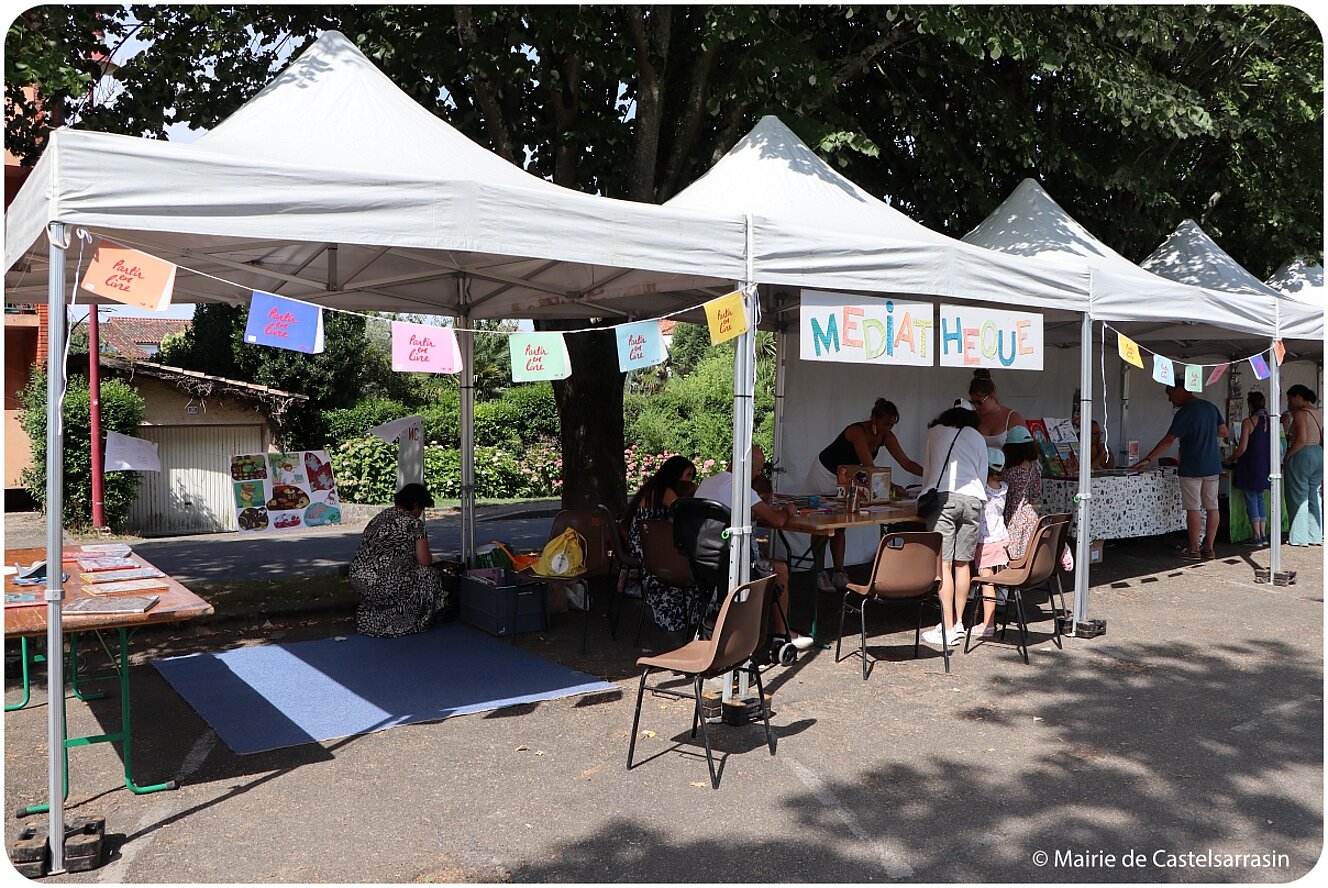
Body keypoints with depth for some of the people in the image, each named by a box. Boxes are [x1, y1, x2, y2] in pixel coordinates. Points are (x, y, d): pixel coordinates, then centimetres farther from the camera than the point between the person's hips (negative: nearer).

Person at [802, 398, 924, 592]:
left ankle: (839, 574, 12)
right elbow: (870, 468, -39)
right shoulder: (858, 432, -33)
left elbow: (906, 463, -11)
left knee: (839, 525, 9)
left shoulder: (886, 436, -12)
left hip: (846, 478, 7)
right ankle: (819, 574, 4)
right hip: (825, 473, -7)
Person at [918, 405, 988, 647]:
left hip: (943, 495, -3)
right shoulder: (977, 438, 22)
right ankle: (958, 622, 20)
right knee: (963, 562, 12)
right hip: (973, 498, 3)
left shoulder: (934, 432, 21)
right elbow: (982, 476, 21)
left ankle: (948, 629, -9)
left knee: (943, 563, -6)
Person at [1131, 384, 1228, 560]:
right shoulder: (1211, 407, 8)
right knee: (1212, 507, 8)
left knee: (1193, 508, -1)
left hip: (1192, 468, -7)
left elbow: (1168, 440, -19)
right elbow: (1223, 432, 16)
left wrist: (1148, 459, -17)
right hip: (1212, 467, 7)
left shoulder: (1184, 414, -14)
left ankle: (1193, 549, 3)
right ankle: (1209, 548, 12)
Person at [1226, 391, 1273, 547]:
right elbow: (1273, 446, 9)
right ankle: (1264, 535, 15)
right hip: (1266, 466, 6)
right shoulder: (1270, 421, 4)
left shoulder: (1248, 422, -13)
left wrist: (1231, 459, 1)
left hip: (1251, 466, -6)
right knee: (1260, 499, 16)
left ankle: (1257, 537, -1)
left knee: (1251, 500, 0)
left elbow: (1243, 448, -15)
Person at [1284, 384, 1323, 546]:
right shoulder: (1319, 414, 11)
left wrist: (1287, 457, -15)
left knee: (1298, 498, -1)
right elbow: (1324, 440, 12)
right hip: (1319, 455, 8)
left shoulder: (1300, 413, -13)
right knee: (1314, 497, 13)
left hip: (1301, 456, -8)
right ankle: (1316, 536, 18)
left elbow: (1301, 439, -23)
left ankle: (1299, 538, 2)